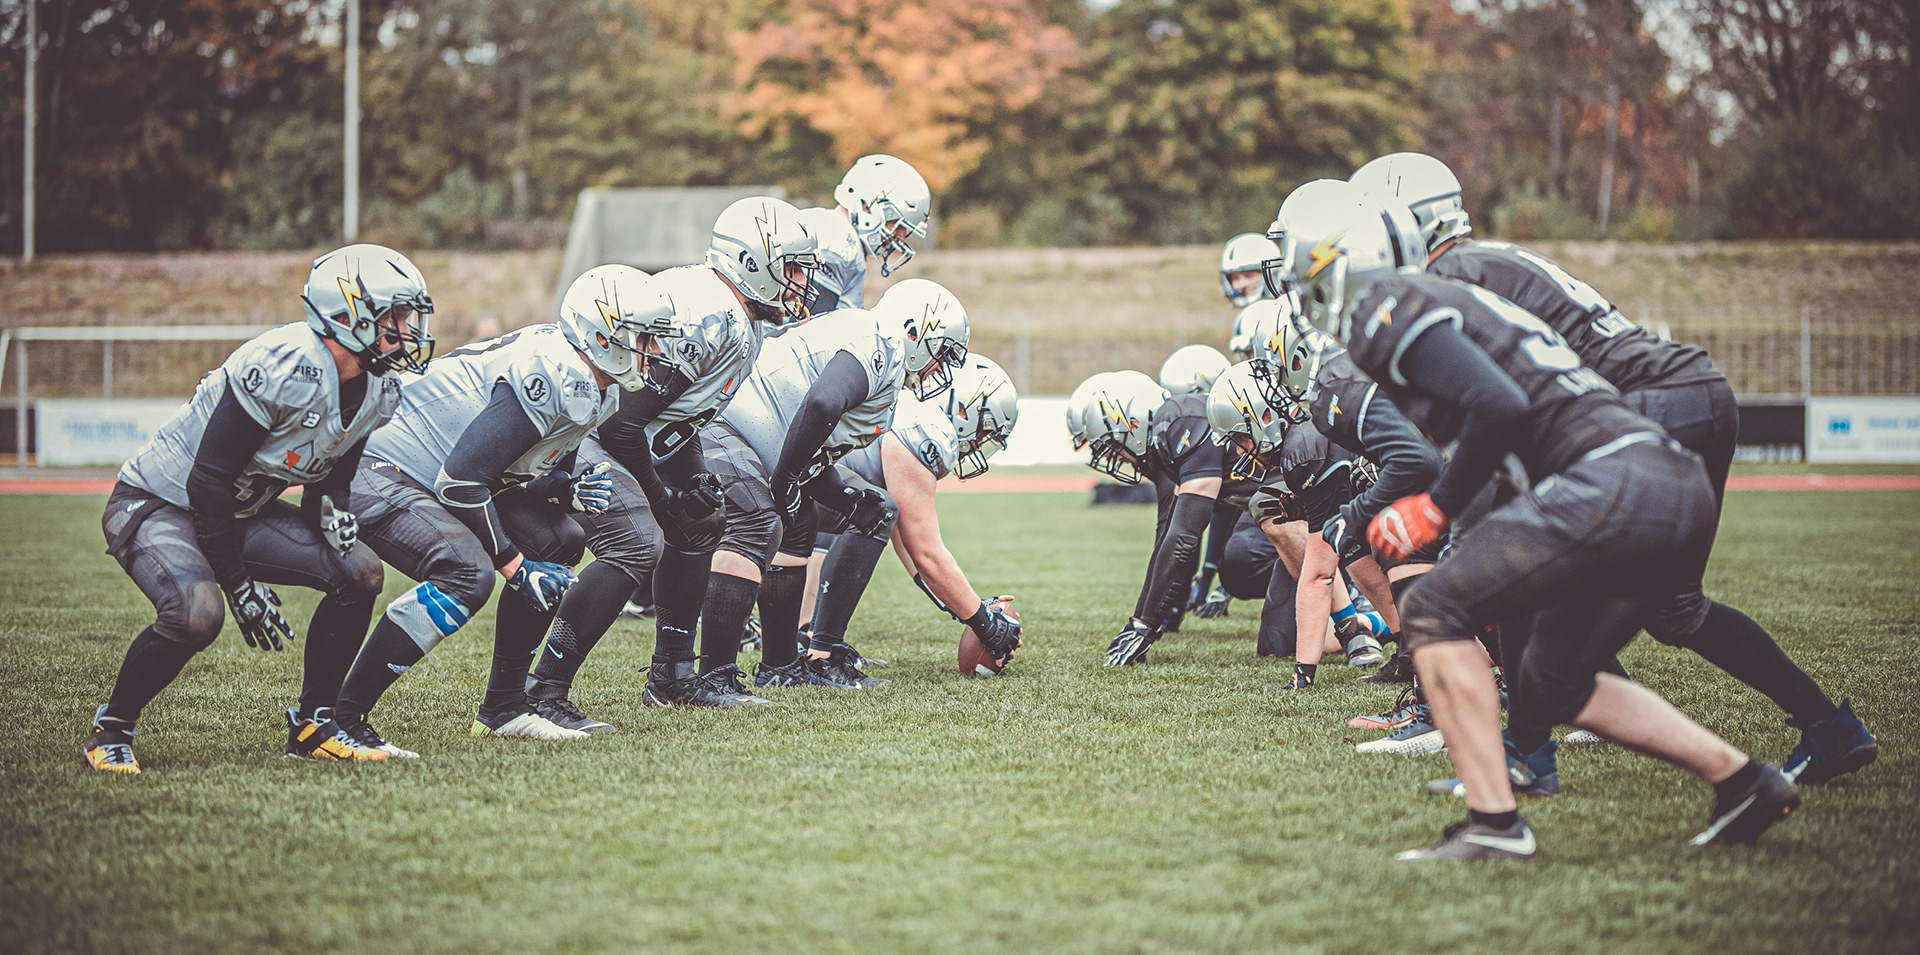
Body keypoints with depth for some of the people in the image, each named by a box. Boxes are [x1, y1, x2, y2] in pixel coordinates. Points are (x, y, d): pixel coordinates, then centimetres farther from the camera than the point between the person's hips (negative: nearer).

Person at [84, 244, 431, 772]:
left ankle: (314, 722, 7)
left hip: (242, 511, 8)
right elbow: (208, 482, -28)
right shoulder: (286, 366, -31)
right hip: (155, 504, -8)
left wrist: (332, 503, -14)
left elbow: (333, 472, 12)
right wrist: (239, 584, -24)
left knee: (359, 571, -8)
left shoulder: (379, 393, -3)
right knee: (197, 611, -34)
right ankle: (111, 728, -8)